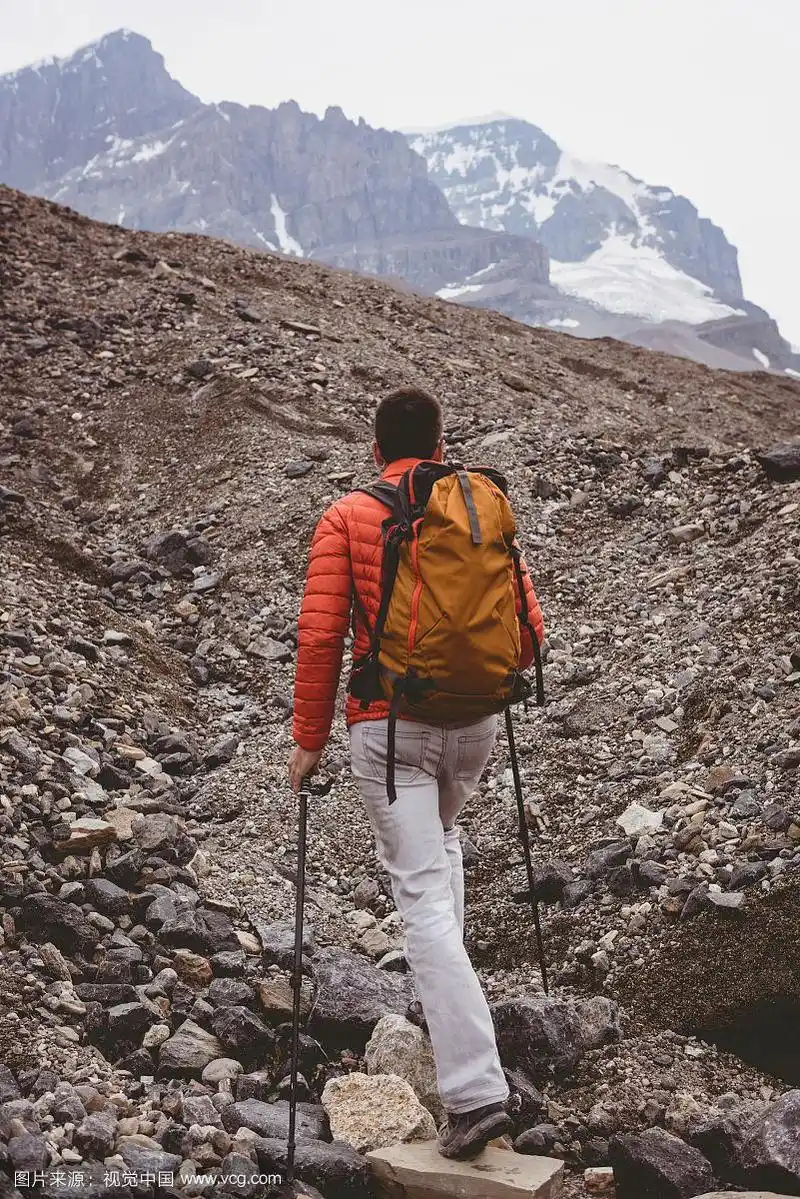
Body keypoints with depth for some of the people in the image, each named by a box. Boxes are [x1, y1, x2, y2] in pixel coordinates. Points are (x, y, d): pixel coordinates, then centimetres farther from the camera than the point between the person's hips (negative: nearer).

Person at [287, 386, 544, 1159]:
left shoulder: (347, 518, -3)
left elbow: (319, 635, -10)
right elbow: (527, 627, 4)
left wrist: (309, 738, -1)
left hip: (387, 728, -4)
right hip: (471, 721, 4)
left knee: (423, 898, -4)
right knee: (442, 840, 32)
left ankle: (475, 1091, -7)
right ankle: (442, 991, 37)